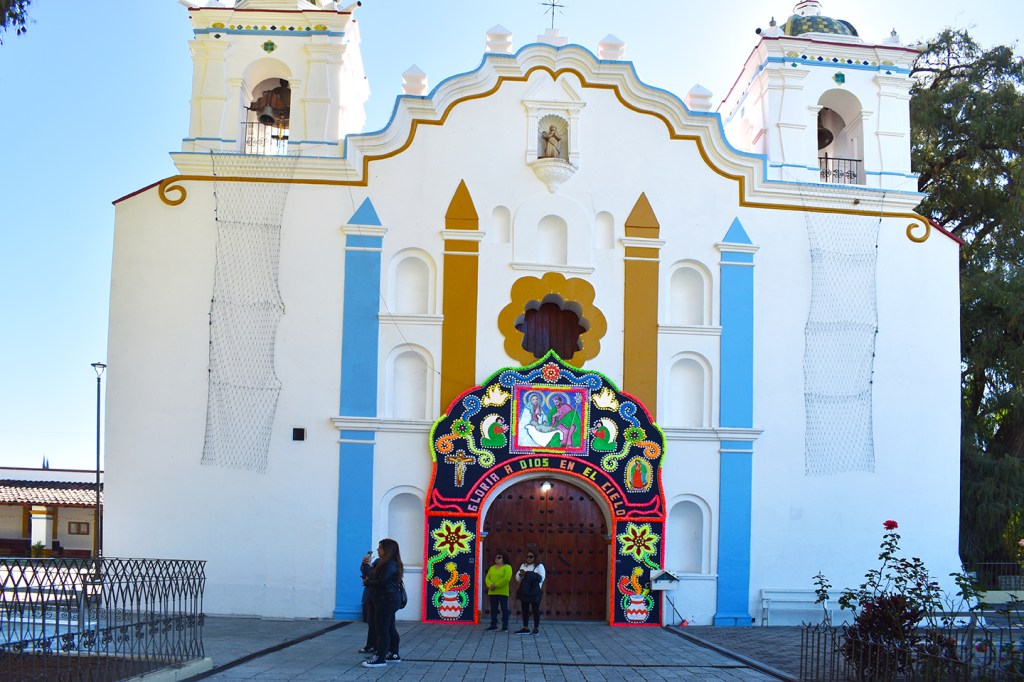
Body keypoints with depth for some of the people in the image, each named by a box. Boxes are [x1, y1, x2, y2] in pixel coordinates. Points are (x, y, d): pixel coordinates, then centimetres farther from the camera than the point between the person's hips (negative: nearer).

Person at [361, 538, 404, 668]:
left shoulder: (390, 565, -17)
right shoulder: (382, 563, 17)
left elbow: (381, 582, -22)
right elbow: (372, 576, 16)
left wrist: (367, 582, -9)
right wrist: (368, 580, -2)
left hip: (387, 600, -11)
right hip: (387, 600, 11)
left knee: (382, 629, -10)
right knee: (390, 628, 16)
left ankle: (380, 658, -10)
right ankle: (394, 654, 24)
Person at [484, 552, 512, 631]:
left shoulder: (507, 567, -2)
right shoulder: (492, 568, 17)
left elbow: (506, 578, -15)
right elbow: (487, 578, 10)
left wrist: (496, 585, -18)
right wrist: (490, 585, -12)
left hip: (502, 592, -6)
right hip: (492, 592, 6)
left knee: (504, 609, -3)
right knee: (493, 609, 8)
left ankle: (505, 626, 0)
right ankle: (493, 625, 15)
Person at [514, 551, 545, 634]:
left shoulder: (539, 566, 2)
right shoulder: (523, 566, 18)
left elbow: (541, 578, -11)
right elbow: (517, 579, 15)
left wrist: (528, 575, -17)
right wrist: (520, 574, -8)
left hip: (534, 591, -5)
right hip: (524, 591, 5)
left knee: (535, 610, -2)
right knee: (525, 609, 5)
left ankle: (536, 628, 3)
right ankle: (525, 628, 9)